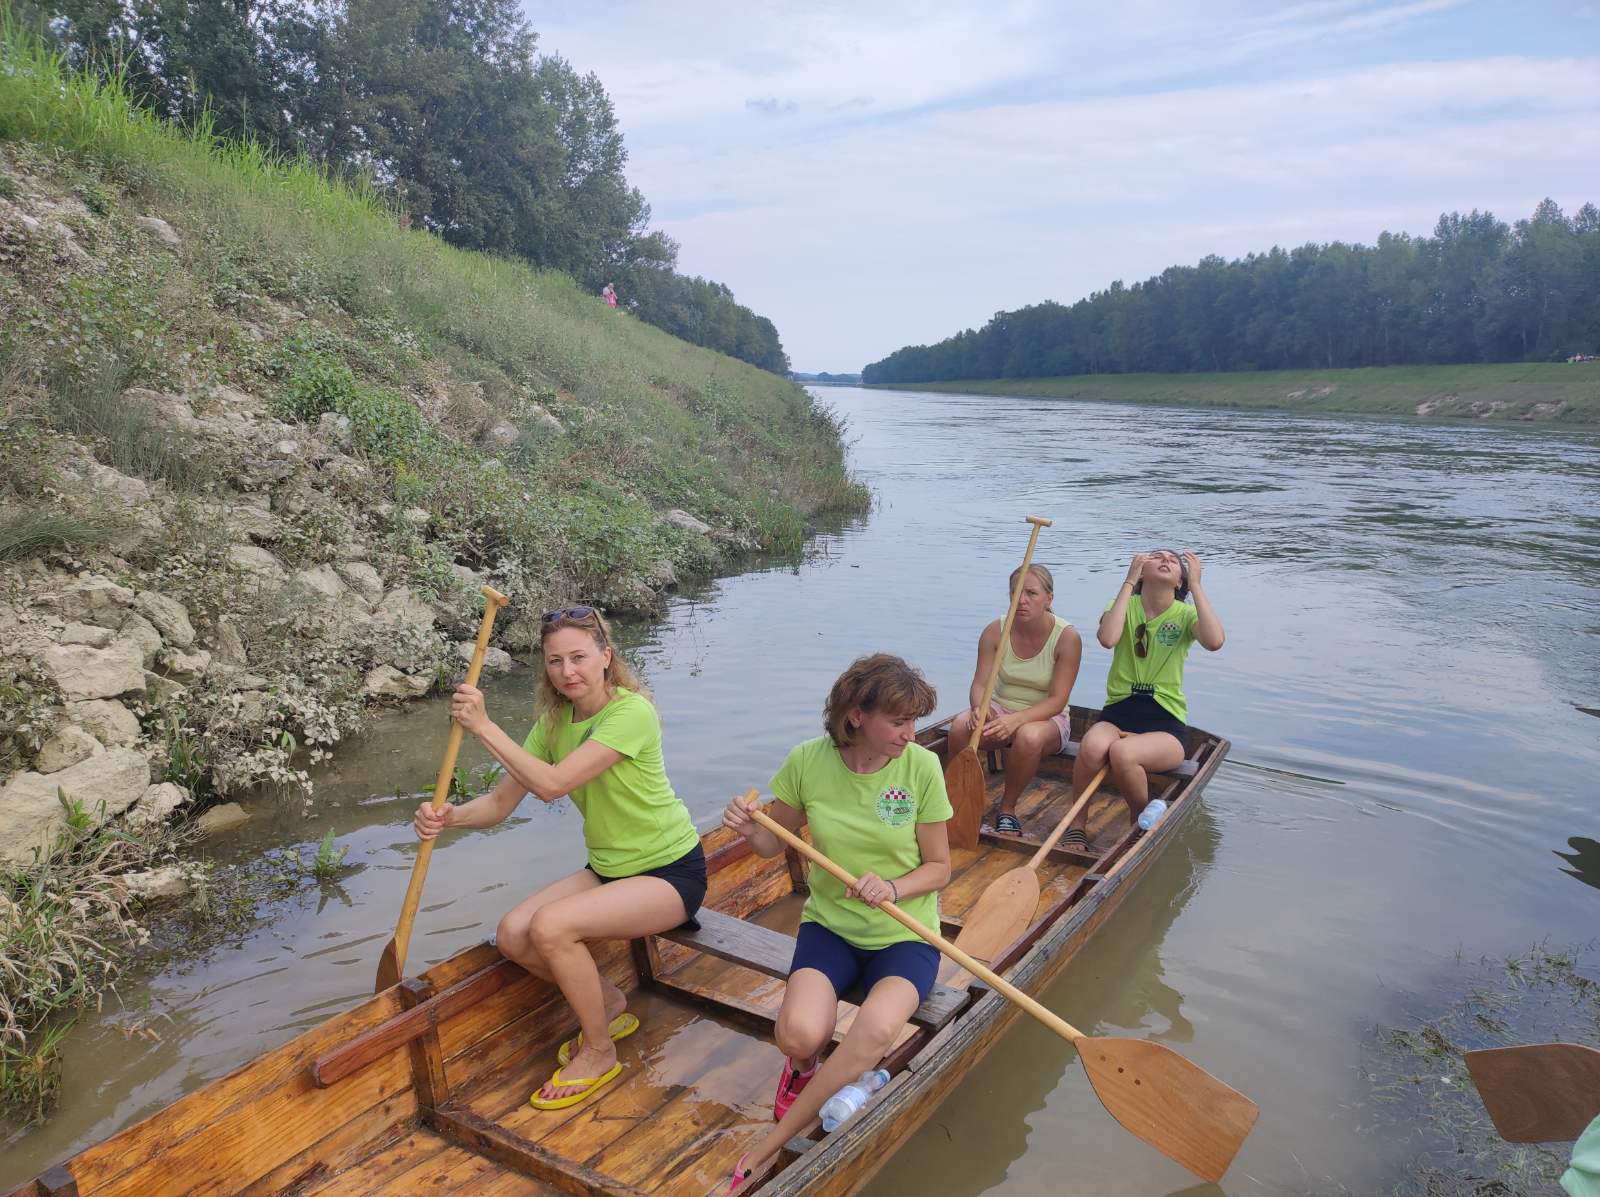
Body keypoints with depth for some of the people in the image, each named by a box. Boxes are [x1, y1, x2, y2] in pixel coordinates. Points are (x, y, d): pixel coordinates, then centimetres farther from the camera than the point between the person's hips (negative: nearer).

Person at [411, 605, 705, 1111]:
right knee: (512, 936, -10)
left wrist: (483, 725, -29)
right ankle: (608, 1004, 14)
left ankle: (599, 1051, -3)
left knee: (551, 926, -27)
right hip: (609, 868, 8)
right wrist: (449, 816, -23)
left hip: (671, 872, -8)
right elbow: (501, 802, -3)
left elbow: (552, 784, -31)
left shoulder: (632, 711, -24)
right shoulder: (554, 721, 1)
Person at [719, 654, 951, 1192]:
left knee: (877, 1027, -31)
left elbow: (938, 867, -3)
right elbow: (775, 843, 5)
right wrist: (750, 829, -18)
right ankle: (808, 1064, 14)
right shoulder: (808, 761, -10)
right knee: (799, 1033, -28)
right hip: (830, 924, 1)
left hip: (904, 932, -1)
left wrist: (893, 889, -23)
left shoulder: (922, 766, -13)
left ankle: (768, 1146, -10)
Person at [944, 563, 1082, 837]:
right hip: (1001, 710, 3)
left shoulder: (1067, 637, -16)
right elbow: (980, 684, -9)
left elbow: (1057, 700, -20)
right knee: (960, 726, -31)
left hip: (1046, 718, -2)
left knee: (1029, 736, -39)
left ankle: (1007, 808, -13)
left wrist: (1017, 719, -37)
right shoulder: (996, 631, -7)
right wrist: (979, 708, -34)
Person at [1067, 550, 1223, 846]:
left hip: (1166, 725, -1)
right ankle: (1077, 825, -13)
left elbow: (1214, 641, -21)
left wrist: (1196, 585, -13)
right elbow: (1108, 638, -18)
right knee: (1093, 746, -34)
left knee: (1122, 752, -34)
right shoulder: (1125, 605, 7)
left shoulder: (1185, 614, 4)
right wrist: (1129, 581, -12)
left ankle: (1142, 822, -5)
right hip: (1118, 714, 1)